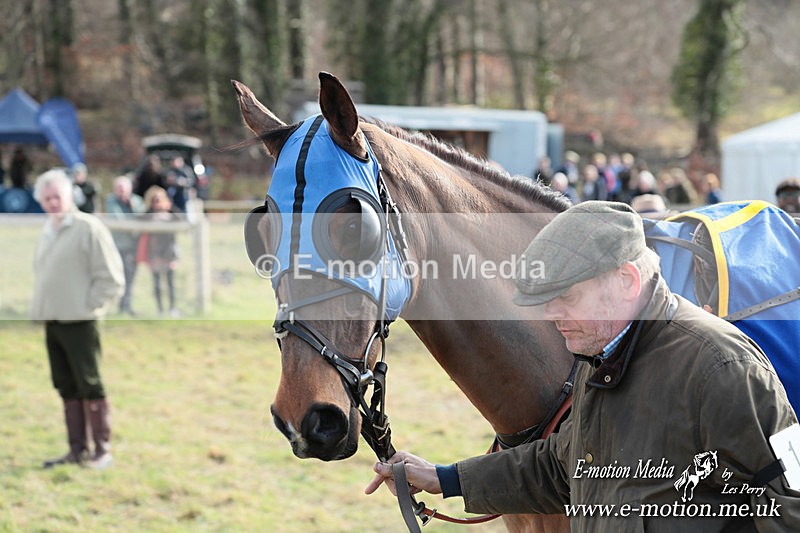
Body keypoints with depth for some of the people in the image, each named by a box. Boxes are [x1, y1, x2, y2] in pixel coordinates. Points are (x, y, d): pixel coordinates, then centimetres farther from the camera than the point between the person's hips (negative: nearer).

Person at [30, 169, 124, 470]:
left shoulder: (88, 228, -9)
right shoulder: (47, 233, 14)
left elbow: (110, 278, -11)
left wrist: (86, 304, -12)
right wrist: (41, 306, 12)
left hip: (79, 322, -7)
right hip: (52, 321, 7)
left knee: (90, 387, -3)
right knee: (67, 388, 10)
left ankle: (102, 450, 3)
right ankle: (77, 450, 16)